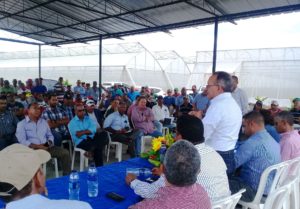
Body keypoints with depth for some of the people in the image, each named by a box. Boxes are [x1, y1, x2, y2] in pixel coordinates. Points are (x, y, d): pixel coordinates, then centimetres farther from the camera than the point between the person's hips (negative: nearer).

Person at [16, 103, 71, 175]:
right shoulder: (21, 124, 3)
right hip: (32, 149, -5)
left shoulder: (44, 121, 20)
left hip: (46, 147, 5)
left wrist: (49, 142, -3)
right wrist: (37, 146, -17)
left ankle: (67, 176, -8)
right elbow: (22, 141, -8)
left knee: (65, 153, -16)